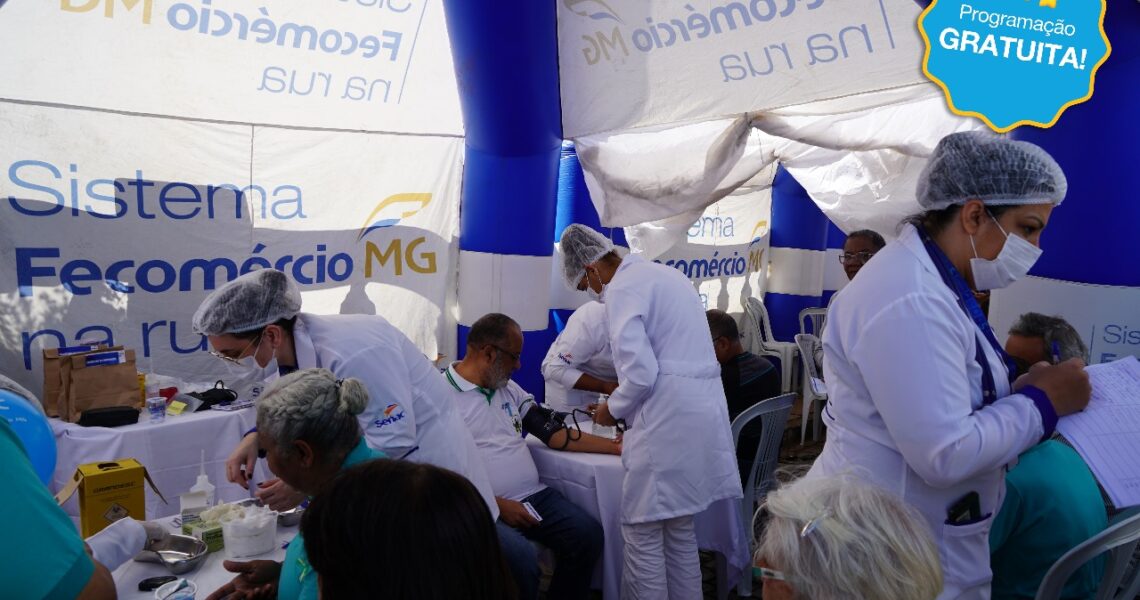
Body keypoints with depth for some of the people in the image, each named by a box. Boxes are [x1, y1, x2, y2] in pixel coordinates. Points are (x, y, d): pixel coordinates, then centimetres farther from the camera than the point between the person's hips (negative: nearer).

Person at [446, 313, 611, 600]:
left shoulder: (509, 388, 15)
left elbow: (553, 432, 12)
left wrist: (616, 446, 6)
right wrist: (498, 505, -16)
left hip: (535, 495, 7)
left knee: (588, 534, -11)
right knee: (521, 557, -30)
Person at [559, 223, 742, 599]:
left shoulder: (623, 287, -10)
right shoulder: (665, 274, 19)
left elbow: (640, 372, -19)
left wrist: (613, 410, -1)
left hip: (668, 416, -9)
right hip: (702, 408, 9)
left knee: (642, 534, 2)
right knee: (679, 529, 17)